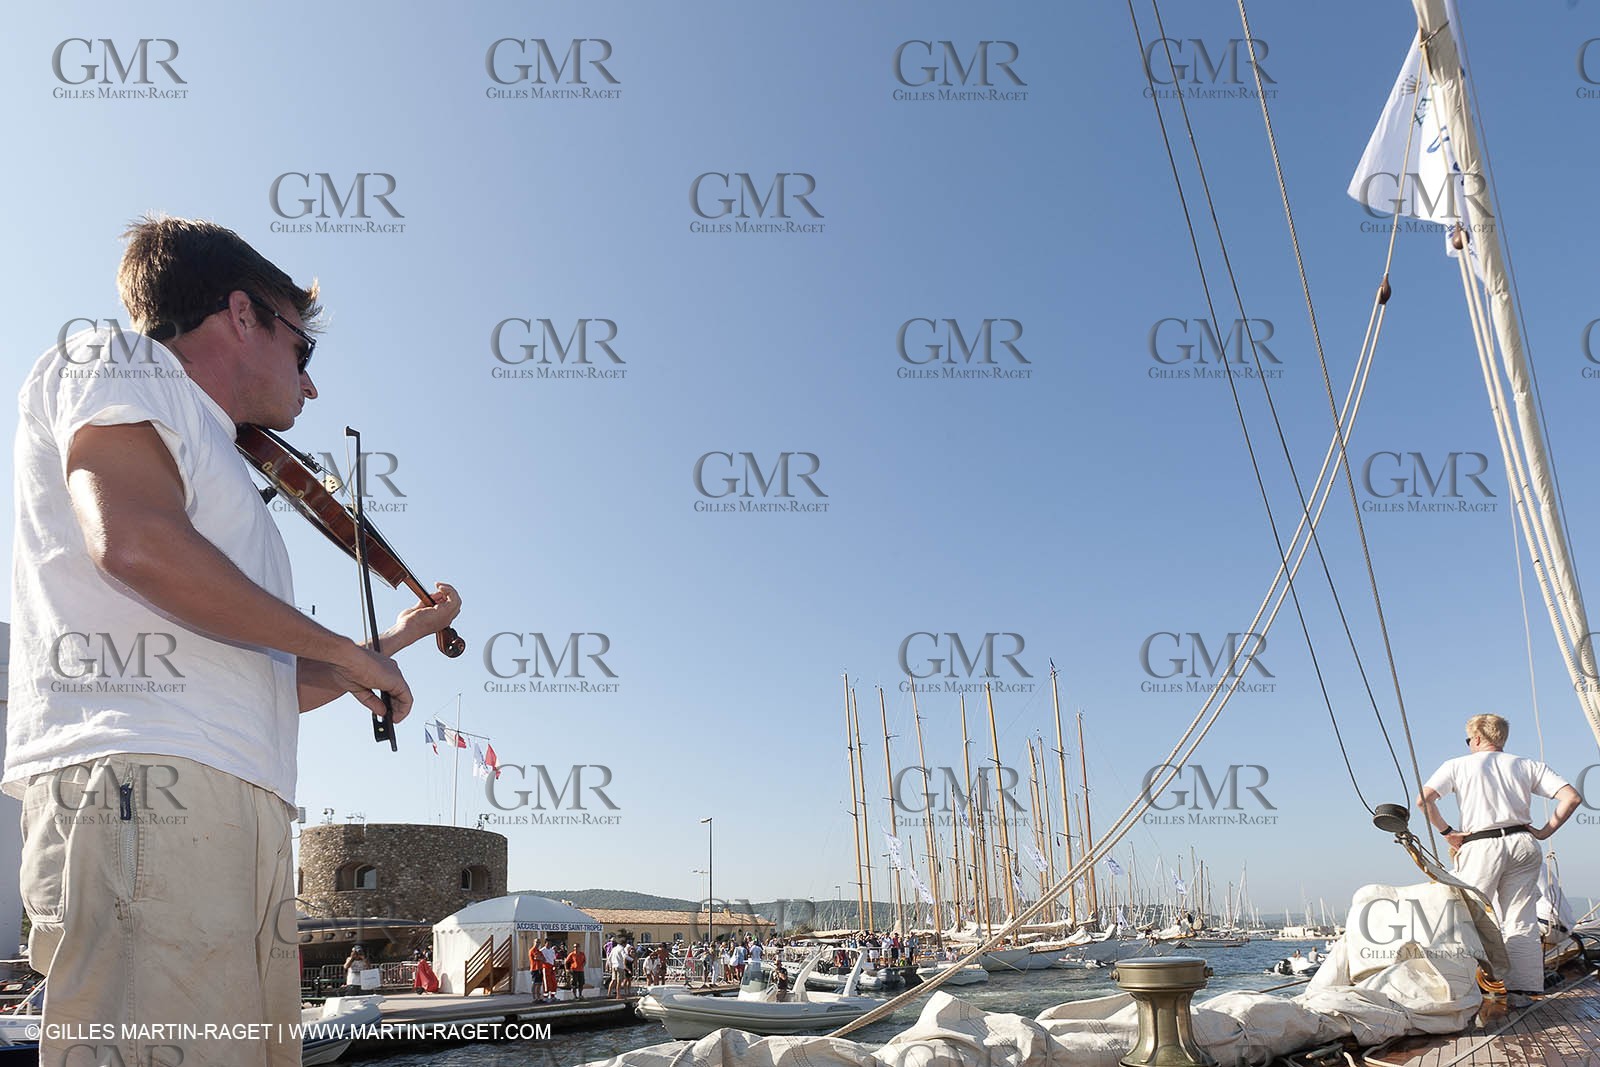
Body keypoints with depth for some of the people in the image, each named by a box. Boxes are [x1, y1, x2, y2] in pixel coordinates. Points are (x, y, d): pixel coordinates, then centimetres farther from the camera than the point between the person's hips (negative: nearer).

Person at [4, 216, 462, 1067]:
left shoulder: (216, 465, 31)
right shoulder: (115, 362, 8)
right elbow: (133, 540, -16)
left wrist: (396, 640, 43)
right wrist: (341, 649, -7)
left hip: (242, 810, 9)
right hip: (145, 783, -9)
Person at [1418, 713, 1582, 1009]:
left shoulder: (1457, 766, 9)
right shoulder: (1528, 765, 15)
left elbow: (1423, 799, -6)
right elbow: (1571, 797, 4)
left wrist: (1446, 832, 4)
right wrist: (1545, 831, 9)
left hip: (1481, 848, -3)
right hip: (1523, 845, 3)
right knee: (1521, 920, 5)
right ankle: (1520, 990, 0)